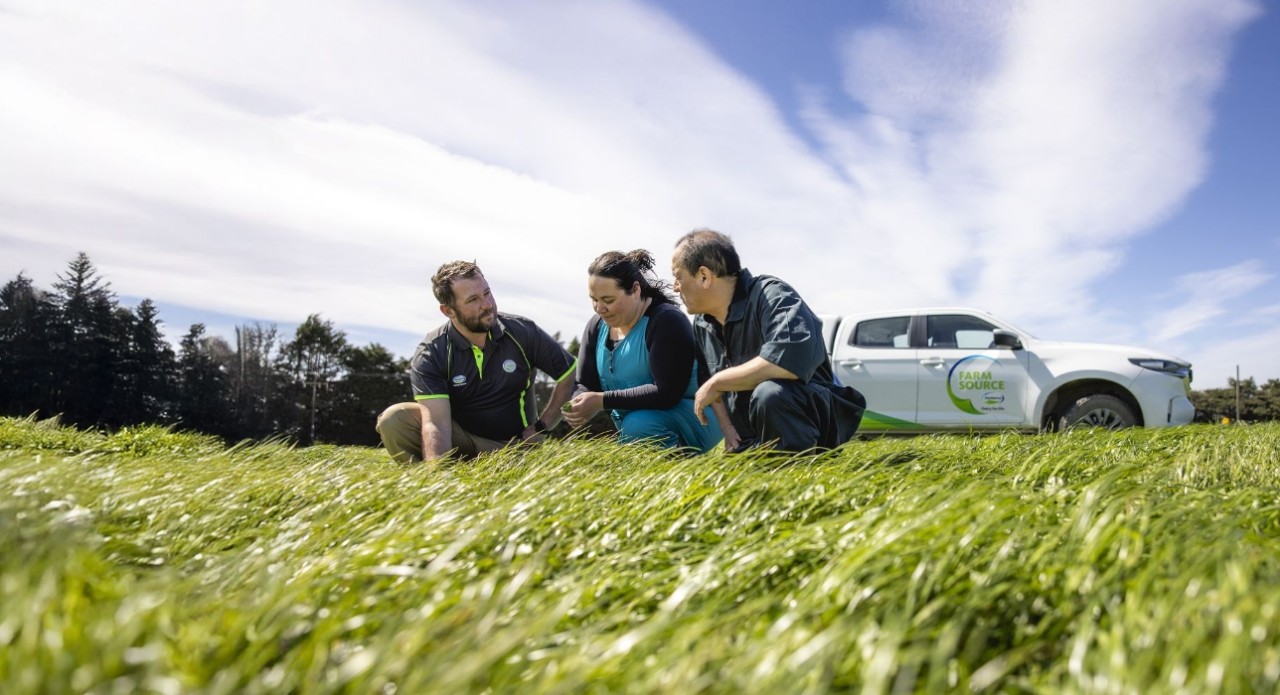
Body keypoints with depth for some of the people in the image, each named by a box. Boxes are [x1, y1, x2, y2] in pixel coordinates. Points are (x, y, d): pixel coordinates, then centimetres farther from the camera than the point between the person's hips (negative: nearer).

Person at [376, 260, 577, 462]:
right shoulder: (430, 355, -13)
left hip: (514, 444, 1)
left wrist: (540, 427, -5)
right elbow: (436, 423, -25)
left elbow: (570, 375, 1)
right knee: (394, 419, -25)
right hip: (458, 440, 0)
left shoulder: (523, 332, -9)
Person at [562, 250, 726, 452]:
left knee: (638, 426, -35)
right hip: (629, 420, 8)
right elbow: (585, 385, 3)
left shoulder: (666, 321, -20)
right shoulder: (597, 326, 2)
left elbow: (666, 393, -28)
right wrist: (579, 406, -21)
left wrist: (603, 400, -29)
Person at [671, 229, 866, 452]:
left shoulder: (771, 294, -19)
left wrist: (717, 382, -25)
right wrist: (727, 429, 1)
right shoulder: (701, 324, 7)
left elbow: (792, 358, -37)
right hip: (751, 442, 8)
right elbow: (706, 381, 19)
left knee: (769, 394, -37)